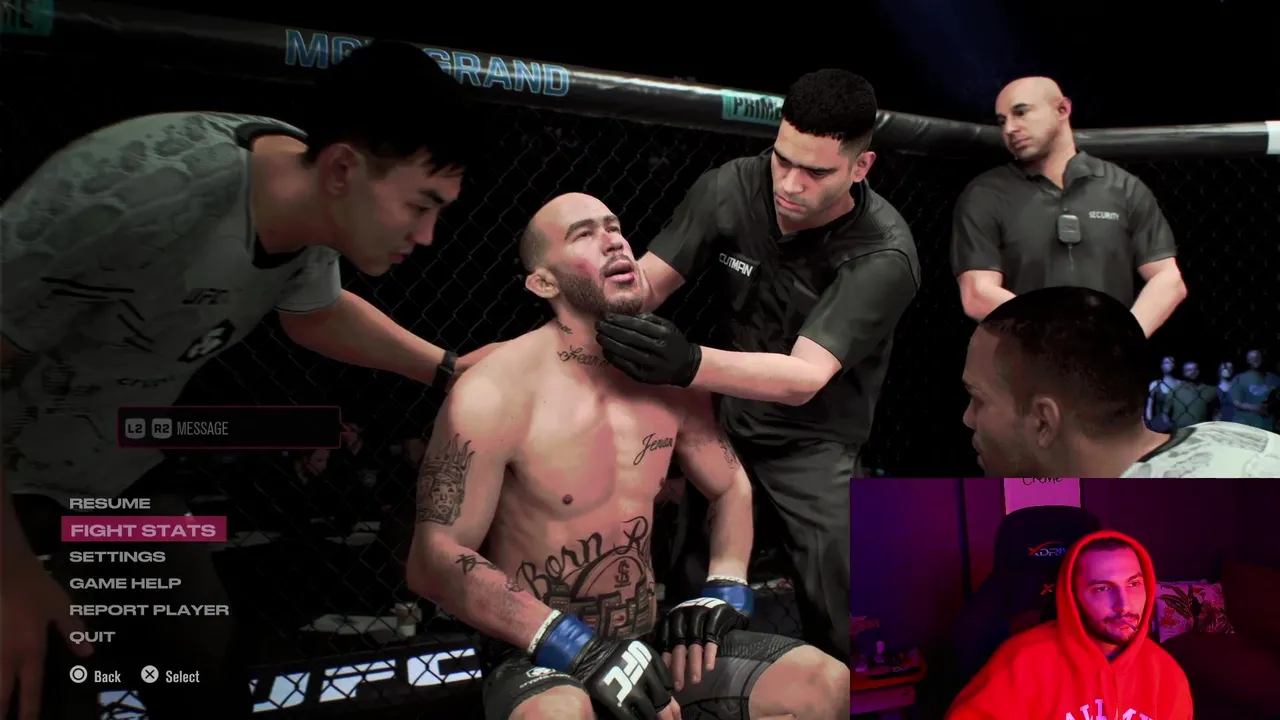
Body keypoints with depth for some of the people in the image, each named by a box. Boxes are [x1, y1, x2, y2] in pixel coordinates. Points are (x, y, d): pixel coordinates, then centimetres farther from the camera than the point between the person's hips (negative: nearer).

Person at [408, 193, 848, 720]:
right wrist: (579, 648, -27)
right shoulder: (495, 394, -15)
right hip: (538, 658, -6)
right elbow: (433, 560, -19)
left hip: (652, 640, 6)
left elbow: (731, 488, 18)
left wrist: (722, 591, -2)